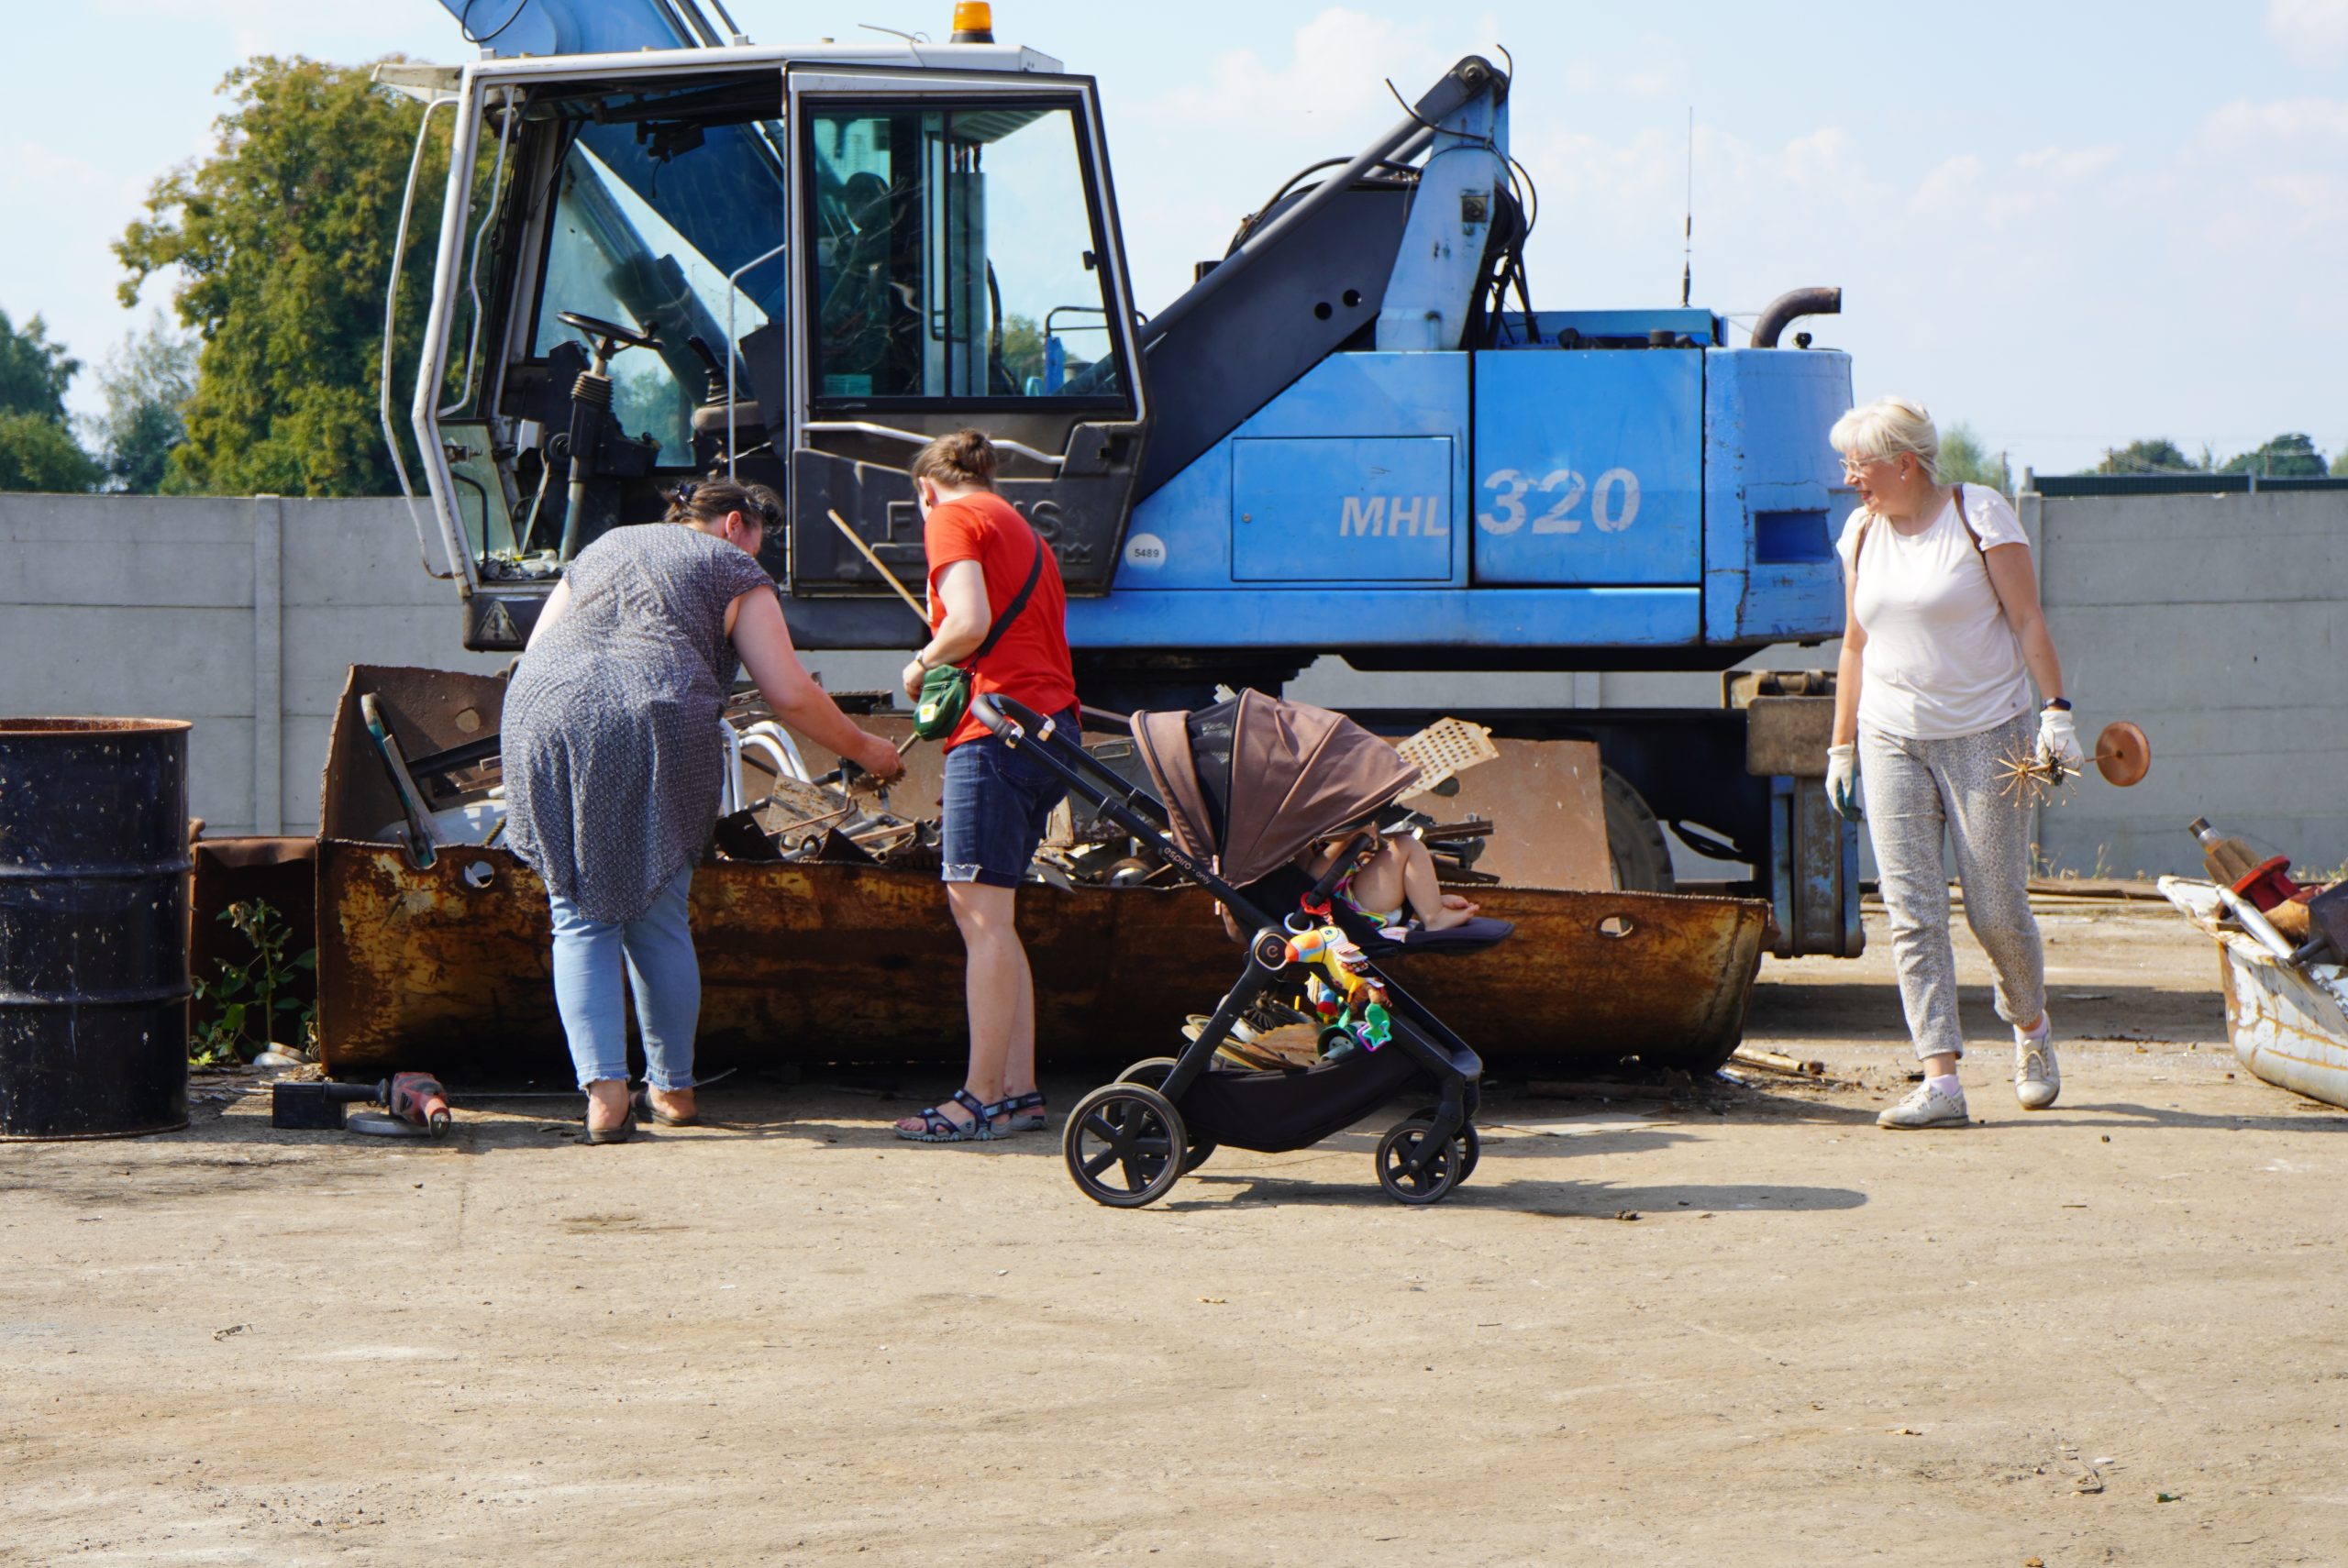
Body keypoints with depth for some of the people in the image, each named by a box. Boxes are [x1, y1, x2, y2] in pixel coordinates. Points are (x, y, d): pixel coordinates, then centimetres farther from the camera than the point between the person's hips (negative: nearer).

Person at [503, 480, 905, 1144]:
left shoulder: (601, 550, 31)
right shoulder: (735, 571, 16)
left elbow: (530, 658, 25)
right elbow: (790, 695, 8)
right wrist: (861, 749, 20)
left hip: (544, 716, 3)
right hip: (656, 727, -3)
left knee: (581, 919, 6)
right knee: (658, 921, 10)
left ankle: (604, 1090, -6)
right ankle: (671, 1088, 19)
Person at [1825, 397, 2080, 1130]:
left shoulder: (1980, 514, -5)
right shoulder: (1861, 533, 10)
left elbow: (2028, 619, -5)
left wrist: (2056, 710, -13)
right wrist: (1842, 745, 15)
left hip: (1985, 736, -4)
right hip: (1892, 741, 4)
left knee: (1995, 908, -2)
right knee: (1912, 911, -7)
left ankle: (2031, 1027, 28)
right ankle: (1940, 1080, -9)